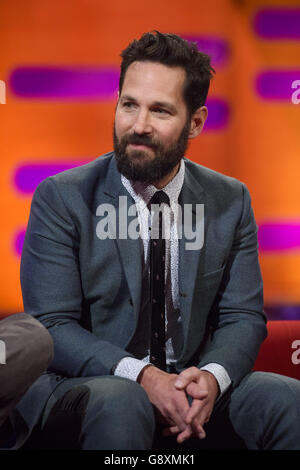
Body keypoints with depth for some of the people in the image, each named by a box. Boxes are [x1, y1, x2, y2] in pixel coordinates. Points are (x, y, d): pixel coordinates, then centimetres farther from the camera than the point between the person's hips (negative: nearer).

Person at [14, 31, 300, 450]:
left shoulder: (231, 202, 5)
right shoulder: (61, 199, -6)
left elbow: (243, 317, 4)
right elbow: (52, 326, -10)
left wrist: (212, 376, -19)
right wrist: (142, 376, -25)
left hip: (192, 392, 3)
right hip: (82, 389, -3)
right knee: (118, 402, -36)